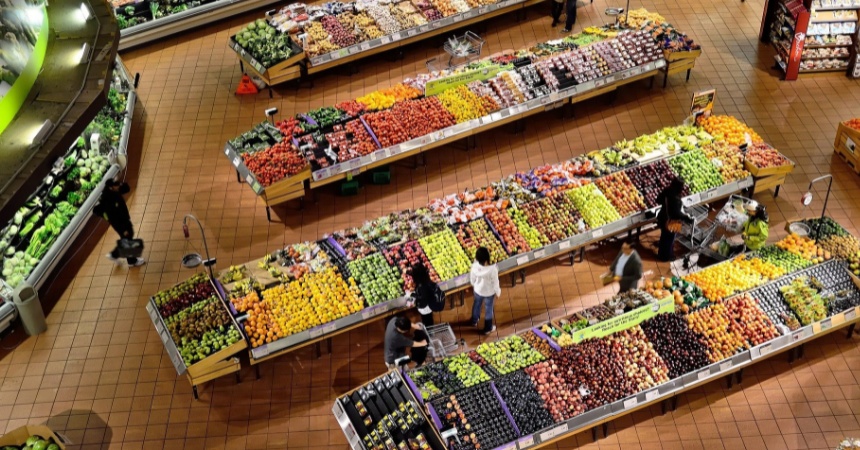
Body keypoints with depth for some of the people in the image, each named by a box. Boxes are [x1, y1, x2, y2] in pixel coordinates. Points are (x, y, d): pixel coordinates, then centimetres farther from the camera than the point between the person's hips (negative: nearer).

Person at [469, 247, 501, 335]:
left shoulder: (475, 266, -27)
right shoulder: (492, 269, -38)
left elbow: (472, 278, -7)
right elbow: (495, 283, -22)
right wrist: (498, 293, -2)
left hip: (478, 290, 3)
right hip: (489, 292, -3)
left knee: (477, 304, 32)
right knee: (489, 309, 22)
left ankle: (474, 321, 58)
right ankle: (488, 329, 43)